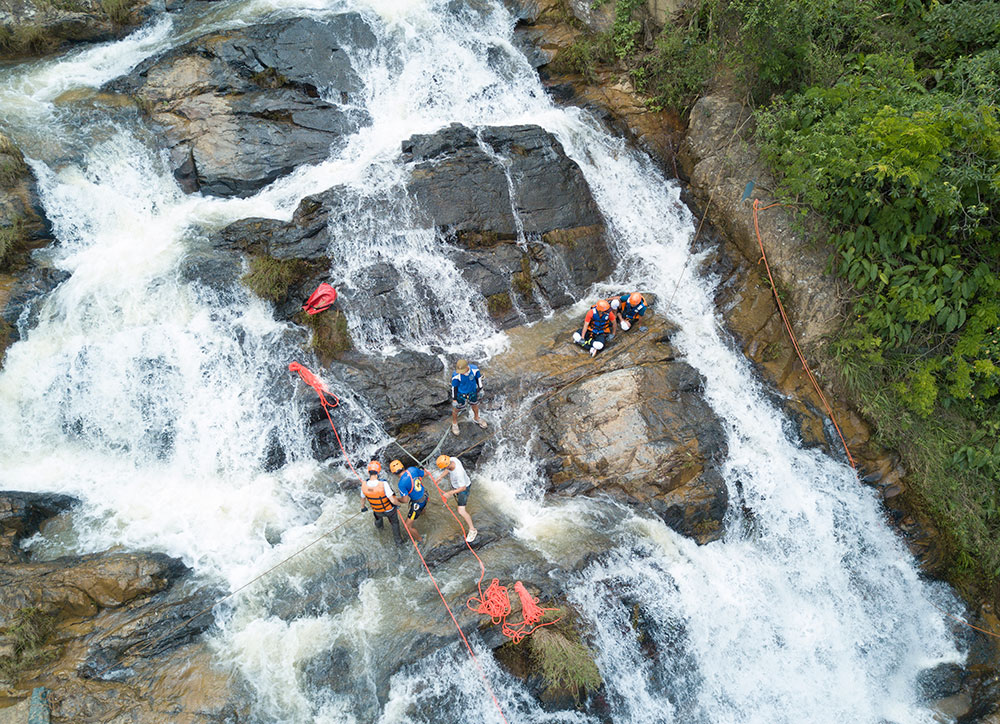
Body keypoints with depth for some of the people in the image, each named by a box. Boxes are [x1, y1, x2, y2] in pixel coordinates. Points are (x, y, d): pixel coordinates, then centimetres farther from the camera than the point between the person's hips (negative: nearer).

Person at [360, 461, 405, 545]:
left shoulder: (364, 485, -27)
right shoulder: (383, 484, -40)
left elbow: (363, 498, -5)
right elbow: (393, 500, -36)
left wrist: (362, 507, 18)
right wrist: (399, 503, -12)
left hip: (378, 511, 3)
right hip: (390, 510, -3)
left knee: (378, 516, 41)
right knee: (394, 522, 30)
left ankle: (379, 526, 72)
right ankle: (398, 540, 48)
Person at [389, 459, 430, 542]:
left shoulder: (401, 483, -31)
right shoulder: (412, 469, -15)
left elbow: (405, 500, -25)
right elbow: (425, 474, 2)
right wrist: (424, 469, 25)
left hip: (418, 504, -7)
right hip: (425, 496, 7)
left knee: (407, 525, 8)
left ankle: (420, 540, 25)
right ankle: (422, 511, 79)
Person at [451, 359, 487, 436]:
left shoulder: (474, 369, -29)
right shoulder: (456, 376, -36)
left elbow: (478, 378, -8)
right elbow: (454, 387, -19)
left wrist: (480, 389, 6)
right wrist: (454, 399, -9)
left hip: (472, 391, 3)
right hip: (460, 393, -3)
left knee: (475, 404, 27)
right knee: (456, 408, 18)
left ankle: (476, 418, 58)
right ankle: (454, 423, 48)